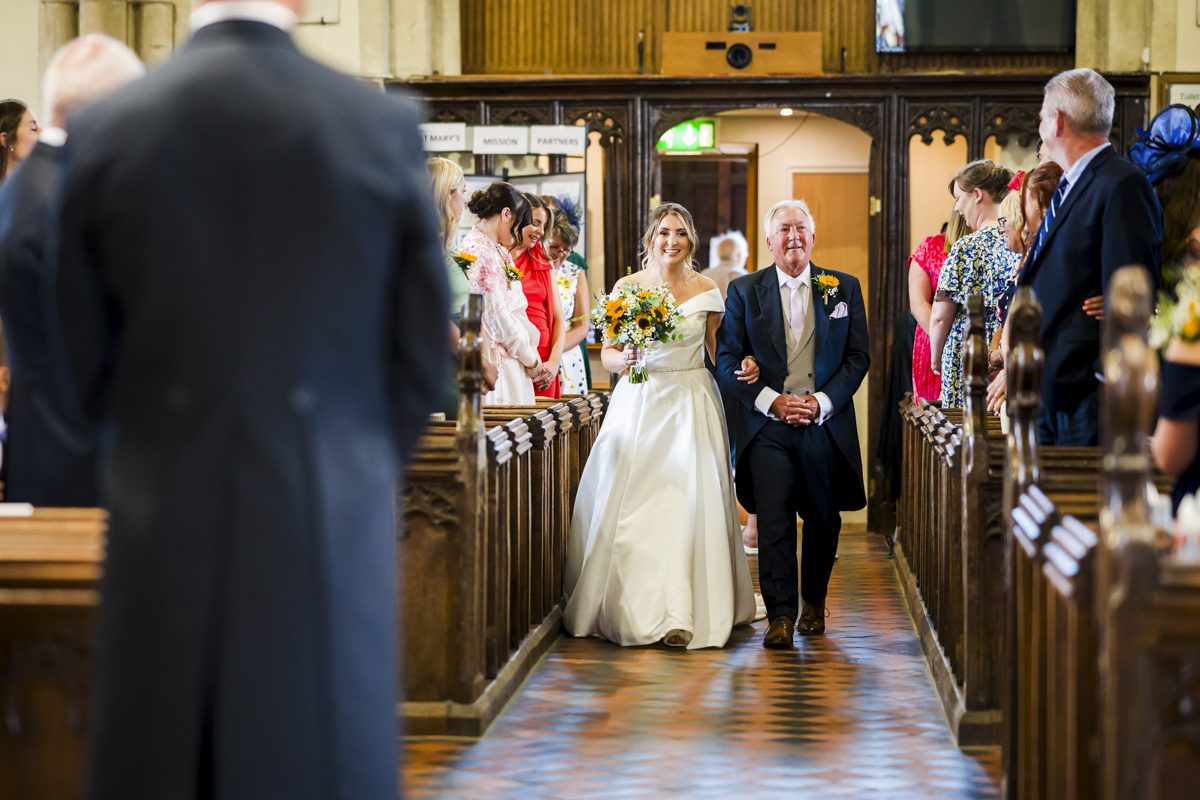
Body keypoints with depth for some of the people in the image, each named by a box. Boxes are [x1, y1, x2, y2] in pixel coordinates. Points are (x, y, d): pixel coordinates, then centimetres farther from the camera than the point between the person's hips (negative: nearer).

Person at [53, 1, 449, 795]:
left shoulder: (105, 128, -3)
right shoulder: (387, 125, -5)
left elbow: (79, 356, 3)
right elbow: (423, 349, 0)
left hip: (167, 526, 1)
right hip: (333, 526, -1)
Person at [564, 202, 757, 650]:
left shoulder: (706, 291, 3)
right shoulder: (627, 287, 4)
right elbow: (607, 353, 6)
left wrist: (742, 367, -10)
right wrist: (624, 358, -16)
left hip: (691, 406, -1)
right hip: (638, 405, 1)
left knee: (690, 504, -11)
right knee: (628, 506, -5)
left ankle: (681, 612, -11)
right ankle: (630, 607, 6)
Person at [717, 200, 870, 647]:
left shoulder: (844, 288, 8)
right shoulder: (744, 291, 5)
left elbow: (859, 356, 5)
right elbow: (728, 361, 1)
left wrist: (823, 401, -9)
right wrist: (771, 401, -11)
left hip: (825, 422, 2)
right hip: (767, 424, -1)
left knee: (824, 519, 10)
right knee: (774, 522, -9)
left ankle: (813, 603, 28)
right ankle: (781, 616, -6)